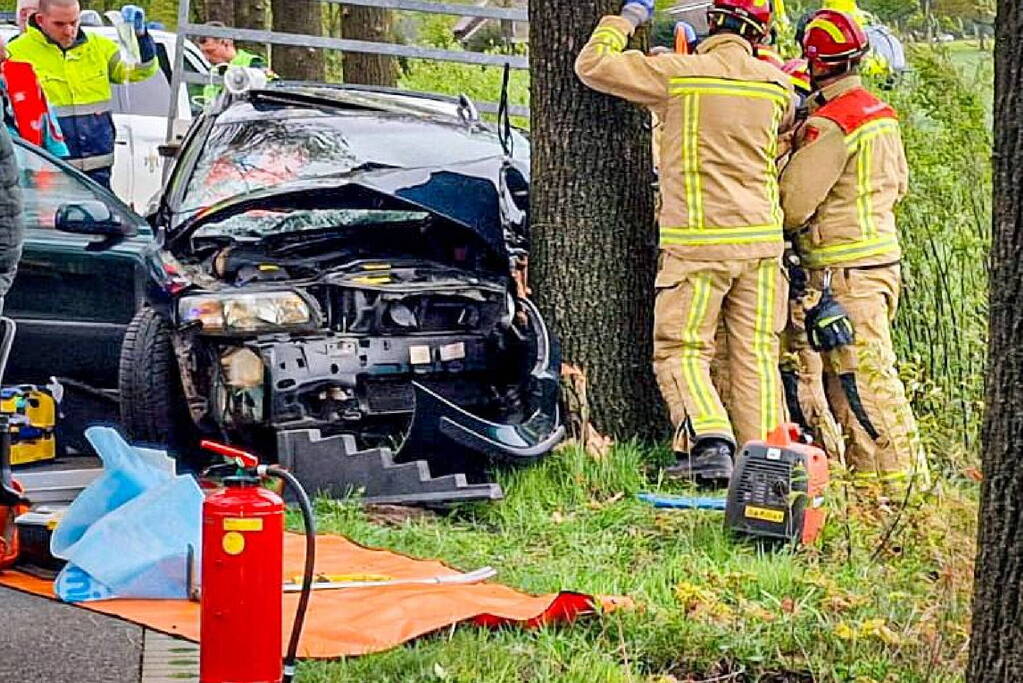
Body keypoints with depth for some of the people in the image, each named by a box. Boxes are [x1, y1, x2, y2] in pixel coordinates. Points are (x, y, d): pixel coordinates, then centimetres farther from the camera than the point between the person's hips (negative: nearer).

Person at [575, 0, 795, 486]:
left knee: (681, 350, 1)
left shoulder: (678, 73, -8)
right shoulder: (775, 85, 5)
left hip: (698, 242, -4)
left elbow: (592, 65, -3)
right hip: (761, 241, 4)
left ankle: (709, 442, -17)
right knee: (756, 354, 9)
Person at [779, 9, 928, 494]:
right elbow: (898, 184, 23)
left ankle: (898, 478, -7)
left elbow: (791, 204, -16)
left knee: (864, 378, -7)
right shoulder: (881, 113, 12)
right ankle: (866, 472, 18)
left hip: (843, 271, -9)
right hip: (882, 257, 9)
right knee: (843, 379, 15)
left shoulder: (829, 125, -17)